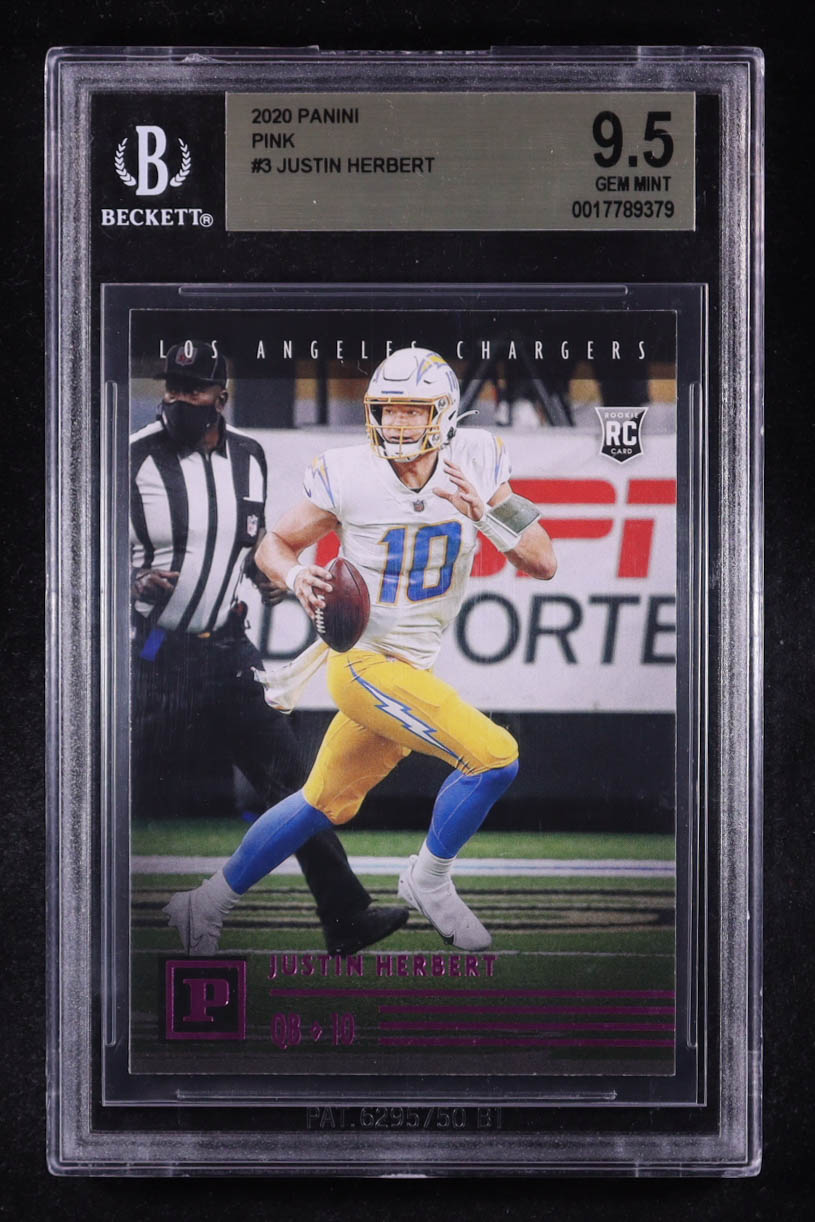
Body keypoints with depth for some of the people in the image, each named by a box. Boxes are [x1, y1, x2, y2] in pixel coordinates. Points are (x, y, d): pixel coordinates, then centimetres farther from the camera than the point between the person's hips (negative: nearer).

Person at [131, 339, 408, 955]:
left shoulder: (249, 457, 9)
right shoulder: (136, 460, -8)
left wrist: (268, 572, 4)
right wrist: (139, 581, -24)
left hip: (229, 646, 5)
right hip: (162, 655, -5)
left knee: (288, 776, 4)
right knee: (149, 798, -2)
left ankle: (346, 916, 9)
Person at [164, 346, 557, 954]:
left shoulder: (475, 464, -5)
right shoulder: (349, 476, -13)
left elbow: (544, 563, -5)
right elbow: (275, 544, 1)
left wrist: (486, 512, -22)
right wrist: (297, 576, -21)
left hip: (411, 671, 6)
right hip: (364, 659, -6)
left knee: (326, 803, 17)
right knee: (494, 757, -17)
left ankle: (213, 899, 32)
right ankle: (430, 880, 6)